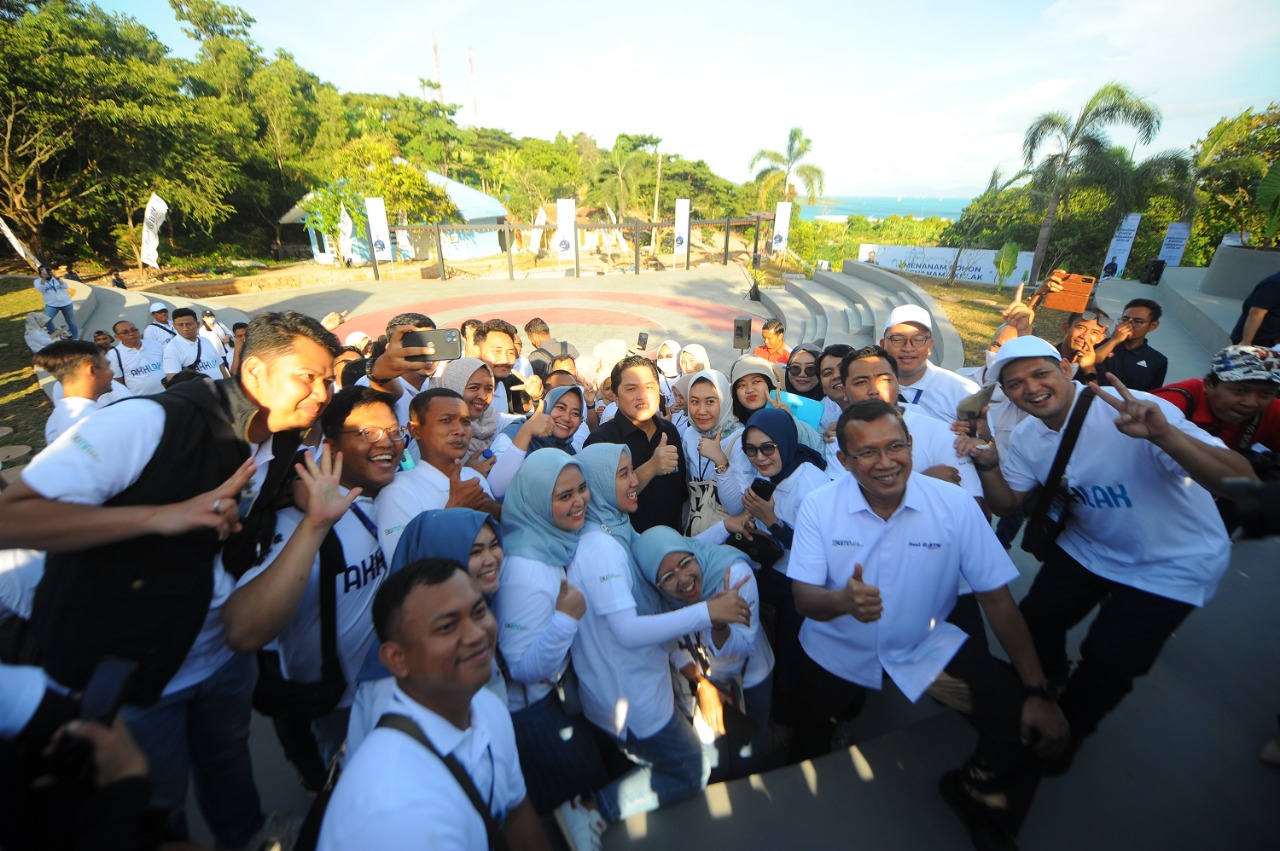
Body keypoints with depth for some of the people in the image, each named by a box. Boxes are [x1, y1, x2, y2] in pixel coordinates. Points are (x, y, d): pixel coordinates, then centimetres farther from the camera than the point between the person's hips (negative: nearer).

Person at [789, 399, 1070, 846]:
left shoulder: (955, 505, -18)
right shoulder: (818, 507, -20)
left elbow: (996, 597, -12)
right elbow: (805, 598, -21)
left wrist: (1038, 691, -16)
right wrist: (843, 600, -43)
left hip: (927, 645, 0)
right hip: (836, 651, 0)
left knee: (1022, 718, -16)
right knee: (812, 748, 17)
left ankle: (974, 793, 18)